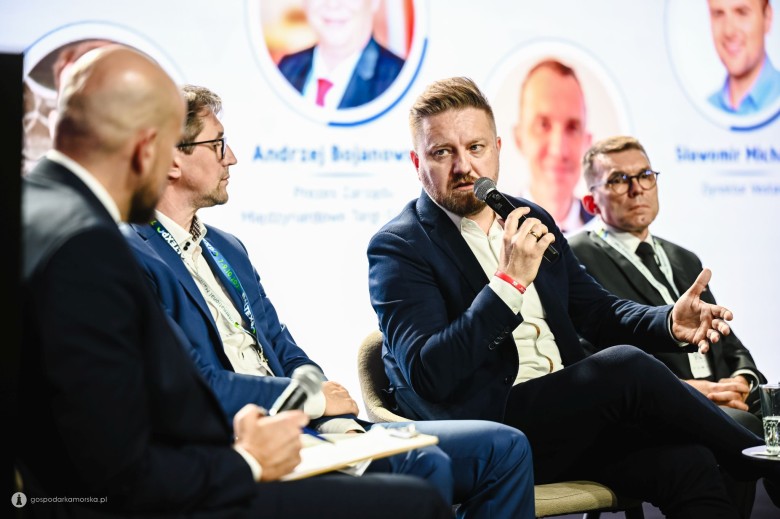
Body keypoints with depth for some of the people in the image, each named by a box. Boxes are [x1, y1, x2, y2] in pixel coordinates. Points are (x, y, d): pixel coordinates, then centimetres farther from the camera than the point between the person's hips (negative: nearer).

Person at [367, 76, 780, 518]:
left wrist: (671, 324, -4)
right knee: (625, 366, -25)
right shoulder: (398, 247, -5)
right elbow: (428, 376, -17)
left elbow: (598, 312, 18)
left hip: (567, 421, 6)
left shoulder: (532, 220, 14)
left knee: (686, 462, -22)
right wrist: (510, 282, -24)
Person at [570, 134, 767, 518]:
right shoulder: (577, 257, 5)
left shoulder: (685, 261, 29)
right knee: (739, 426, -34)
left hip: (723, 402, 7)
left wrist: (744, 380, 0)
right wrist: (681, 389, -17)